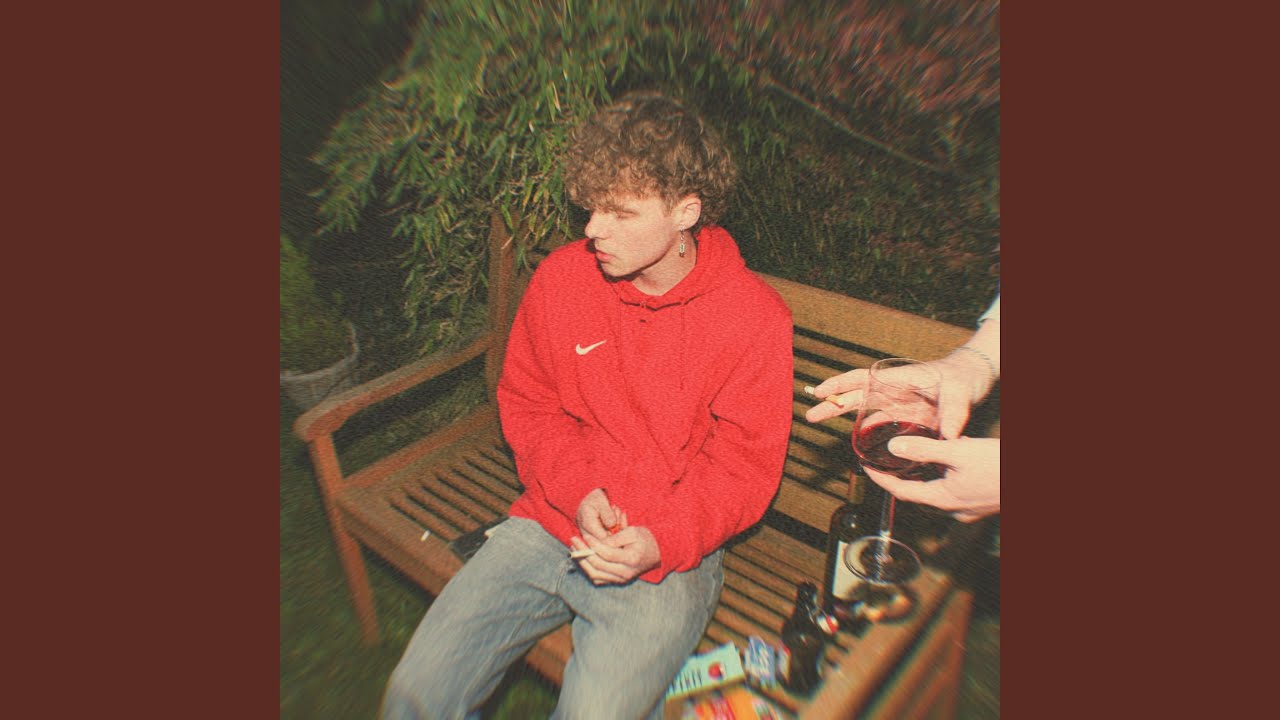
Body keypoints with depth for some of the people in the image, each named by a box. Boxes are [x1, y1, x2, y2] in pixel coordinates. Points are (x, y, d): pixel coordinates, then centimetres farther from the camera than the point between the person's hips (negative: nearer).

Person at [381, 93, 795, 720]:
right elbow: (524, 403, 7)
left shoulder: (755, 316, -11)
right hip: (548, 523, 4)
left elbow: (744, 464, -6)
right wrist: (577, 490, -10)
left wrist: (661, 543, -20)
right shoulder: (561, 277, -2)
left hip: (666, 558, -3)